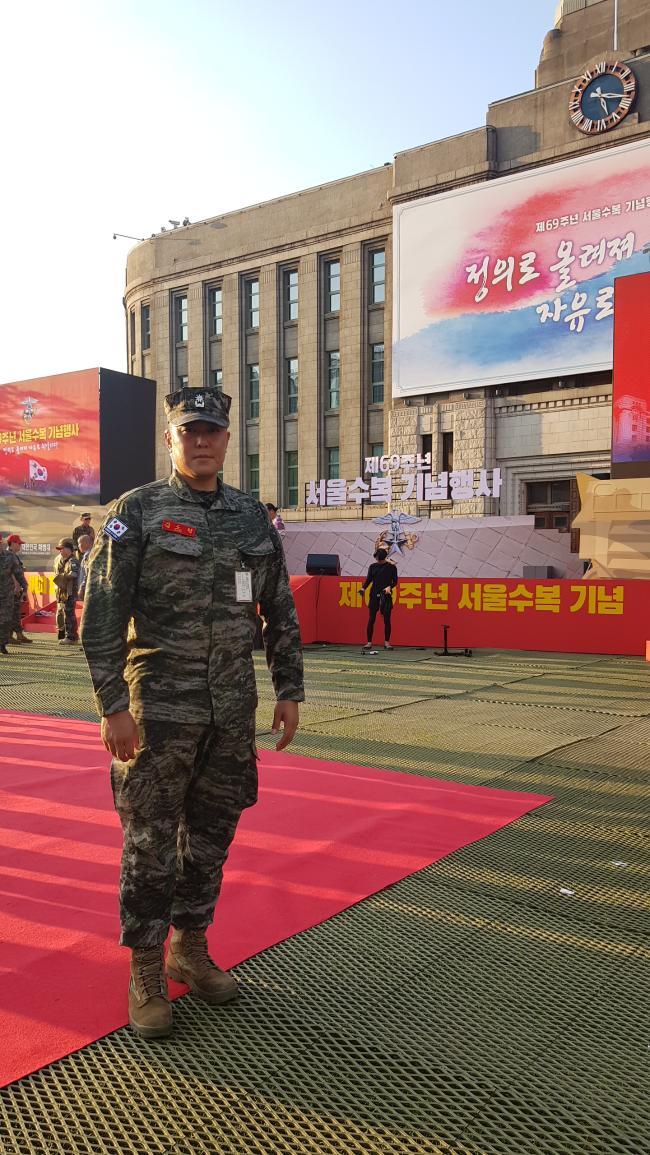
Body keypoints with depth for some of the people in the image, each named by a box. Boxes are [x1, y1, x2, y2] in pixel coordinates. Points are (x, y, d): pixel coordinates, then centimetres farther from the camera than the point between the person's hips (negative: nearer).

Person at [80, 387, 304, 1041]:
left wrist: (289, 690, 9)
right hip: (160, 710, -4)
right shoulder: (137, 513, -5)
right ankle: (146, 972, 21)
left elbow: (281, 612, 12)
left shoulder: (253, 518, 8)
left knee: (211, 836, 14)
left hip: (233, 710, 5)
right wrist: (112, 705, -14)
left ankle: (191, 949, 33)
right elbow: (101, 614, -9)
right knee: (151, 843, 4)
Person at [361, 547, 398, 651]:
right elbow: (368, 580, 8)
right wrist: (363, 588, -10)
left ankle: (387, 642, 10)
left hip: (386, 595, -2)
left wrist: (389, 587, -16)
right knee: (371, 619, -1)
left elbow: (395, 581, 3)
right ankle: (369, 642, 4)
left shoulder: (391, 566, -1)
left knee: (387, 619, -1)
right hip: (374, 595, 2)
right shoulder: (373, 566, 7)